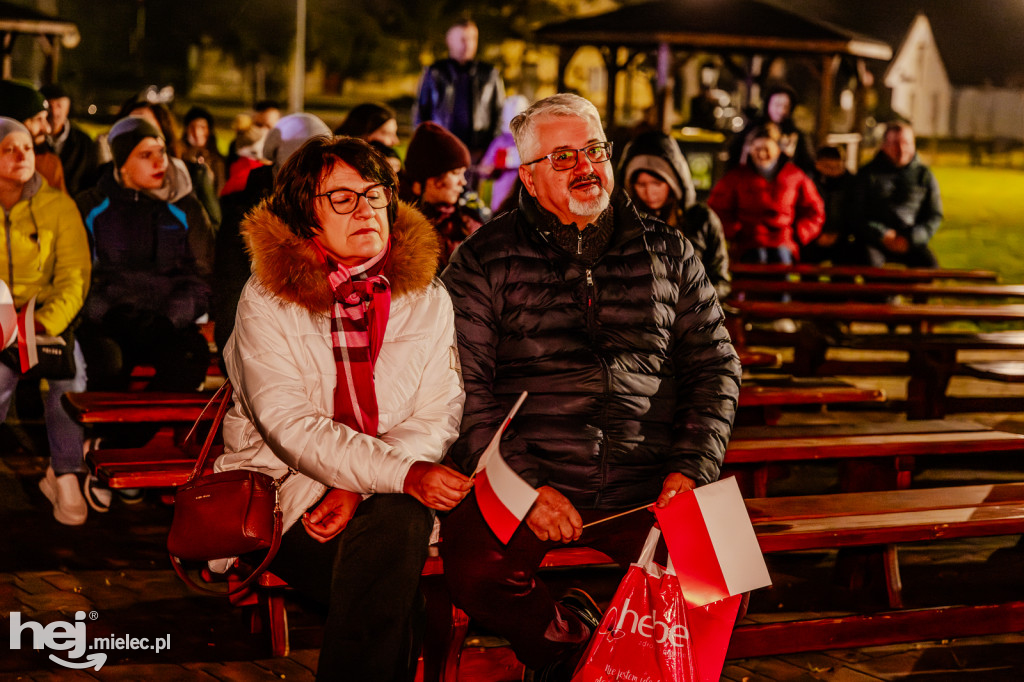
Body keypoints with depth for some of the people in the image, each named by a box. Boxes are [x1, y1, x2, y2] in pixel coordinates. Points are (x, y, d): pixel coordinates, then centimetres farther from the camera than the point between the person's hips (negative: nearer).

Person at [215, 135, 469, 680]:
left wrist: (361, 487, -17)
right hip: (286, 486, -2)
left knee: (394, 523, -33)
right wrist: (403, 474, -25)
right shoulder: (268, 300, -1)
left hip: (392, 496, 2)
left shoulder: (426, 298, 8)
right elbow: (290, 426, -13)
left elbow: (439, 416, 1)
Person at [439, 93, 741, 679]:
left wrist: (692, 468, 0)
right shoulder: (484, 262, 7)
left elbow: (716, 367, 16)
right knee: (476, 572, -30)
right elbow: (466, 390, 0)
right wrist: (524, 486, -12)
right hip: (528, 481, -1)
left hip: (645, 488, 2)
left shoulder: (668, 253, 16)